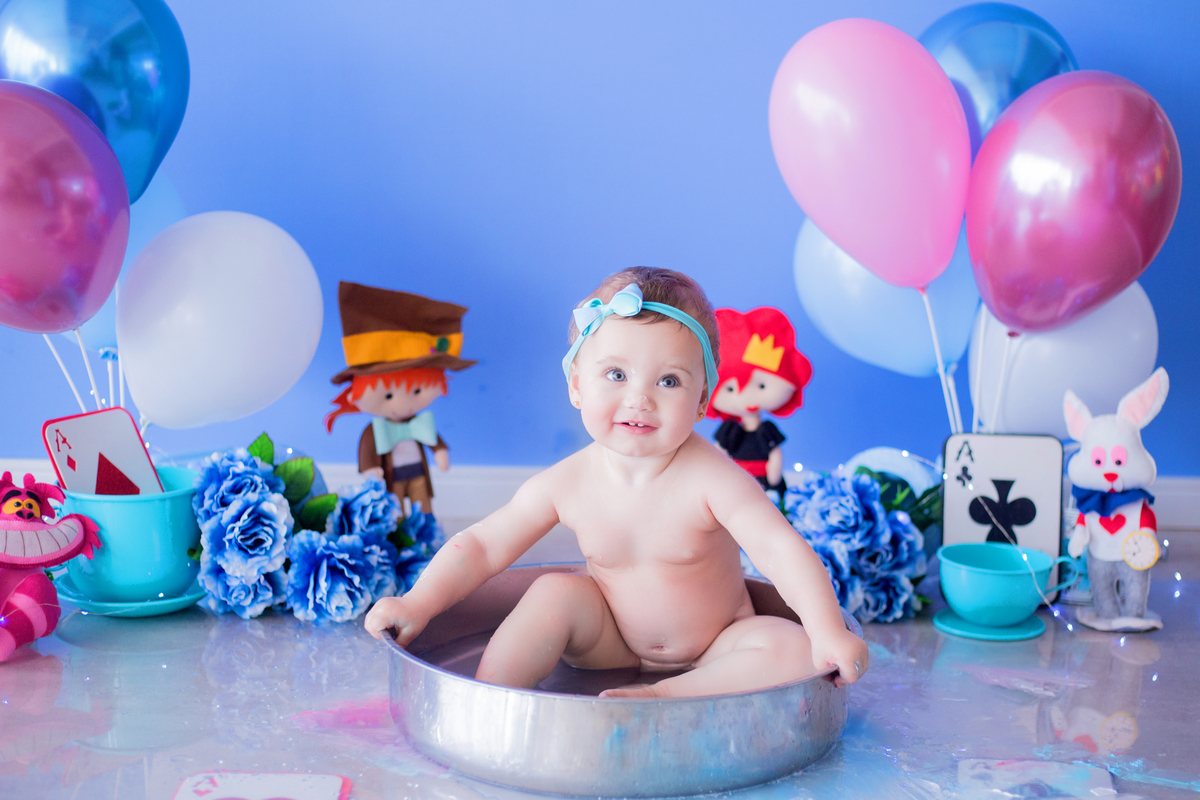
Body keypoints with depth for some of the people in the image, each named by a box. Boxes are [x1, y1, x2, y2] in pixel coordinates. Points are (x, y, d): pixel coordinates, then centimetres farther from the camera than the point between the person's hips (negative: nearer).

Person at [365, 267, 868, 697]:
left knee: (794, 649, -26)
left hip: (714, 648, -2)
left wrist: (828, 632, -45)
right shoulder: (567, 484, -16)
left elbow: (780, 550, -32)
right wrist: (418, 604, -19)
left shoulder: (710, 478, -26)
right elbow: (481, 546, -8)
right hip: (615, 644, 2)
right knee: (556, 592, -20)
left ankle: (665, 695, -29)